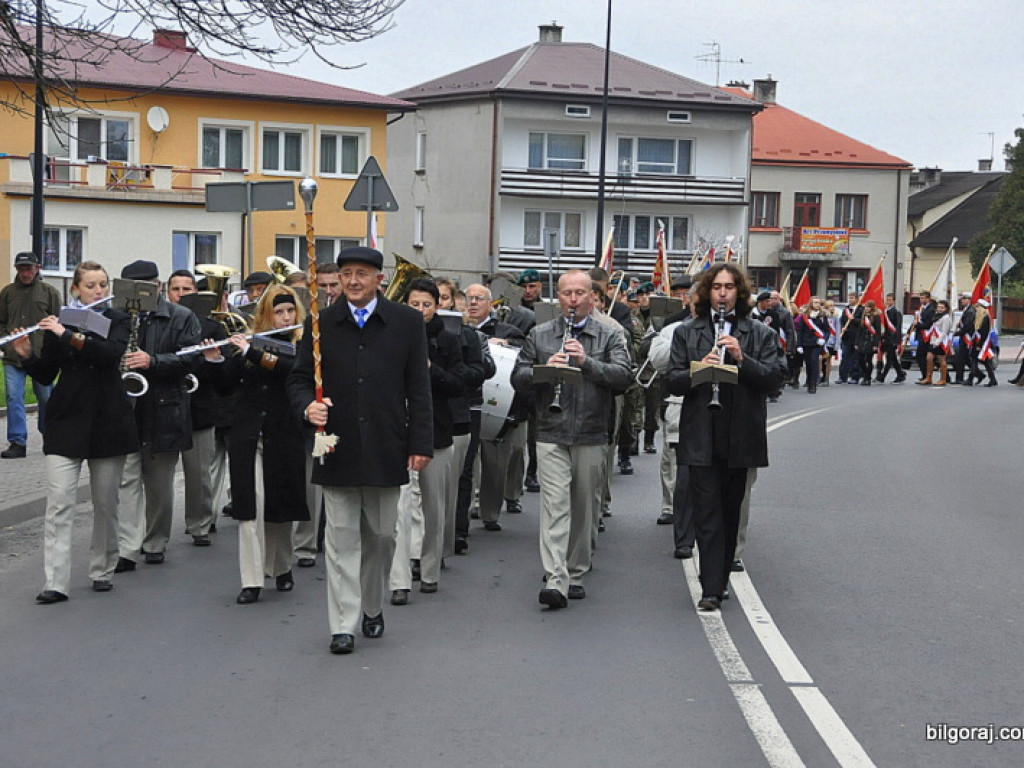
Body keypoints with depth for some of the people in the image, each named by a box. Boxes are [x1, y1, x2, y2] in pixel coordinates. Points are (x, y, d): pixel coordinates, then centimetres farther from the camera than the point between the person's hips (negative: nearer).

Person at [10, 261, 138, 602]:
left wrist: (69, 336, -24)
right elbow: (45, 375, 7)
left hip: (108, 422, 0)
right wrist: (26, 354, -12)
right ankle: (56, 583, -10)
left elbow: (112, 353, -18)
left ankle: (102, 571, 23)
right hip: (67, 421, 0)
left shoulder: (117, 320, 3)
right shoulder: (57, 322, 4)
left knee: (106, 502, 8)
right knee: (59, 502, -9)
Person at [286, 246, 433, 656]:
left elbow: (418, 387, 2)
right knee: (342, 537, 2)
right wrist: (308, 405, -15)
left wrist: (420, 442, -4)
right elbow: (298, 379, 8)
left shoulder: (407, 322, 3)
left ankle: (372, 607, 32)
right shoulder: (322, 323, 5)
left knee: (381, 534, 11)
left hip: (385, 449, 0)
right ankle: (343, 625, 7)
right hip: (337, 449, 0)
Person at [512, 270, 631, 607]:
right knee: (555, 505, -11)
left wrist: (587, 361, -19)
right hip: (551, 435, -1)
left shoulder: (609, 336, 7)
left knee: (583, 508, 9)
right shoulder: (539, 335, 10)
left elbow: (623, 376, -7)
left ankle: (576, 575, 22)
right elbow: (518, 378, 6)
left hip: (591, 436, 1)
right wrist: (545, 369, -12)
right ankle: (556, 581, -16)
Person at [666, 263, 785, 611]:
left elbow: (774, 377, -4)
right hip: (701, 437, -1)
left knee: (731, 512, 11)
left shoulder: (760, 334, 8)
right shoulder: (686, 332, 9)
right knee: (707, 513, -5)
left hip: (740, 437, 1)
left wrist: (742, 359, -17)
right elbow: (673, 382, 2)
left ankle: (720, 578, 24)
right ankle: (712, 588, -5)